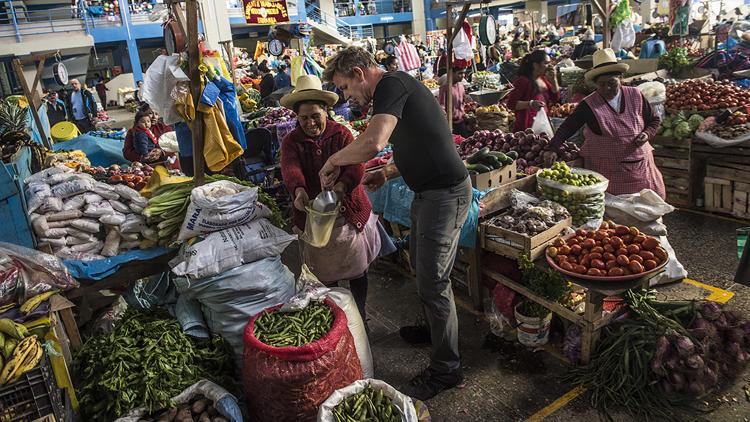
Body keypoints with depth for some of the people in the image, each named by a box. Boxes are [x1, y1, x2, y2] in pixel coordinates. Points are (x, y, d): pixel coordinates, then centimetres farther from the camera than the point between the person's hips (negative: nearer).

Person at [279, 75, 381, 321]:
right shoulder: (291, 142, -1)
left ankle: (359, 317, 34)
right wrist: (299, 190, -45)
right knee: (323, 275, 12)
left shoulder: (341, 134, -4)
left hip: (349, 212, 0)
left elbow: (356, 165, -20)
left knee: (357, 271, 13)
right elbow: (290, 167, -22)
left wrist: (339, 187, -41)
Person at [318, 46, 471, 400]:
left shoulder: (391, 84, -16)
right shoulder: (397, 88, 16)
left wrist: (333, 161, -16)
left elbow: (372, 143, -33)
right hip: (430, 190, 11)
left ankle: (446, 369, 14)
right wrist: (386, 173, 13)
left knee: (432, 283, -2)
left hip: (445, 193, -11)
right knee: (420, 264, 24)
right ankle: (434, 328, 46)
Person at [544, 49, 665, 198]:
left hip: (640, 167, 3)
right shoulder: (589, 105, -7)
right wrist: (553, 149, -21)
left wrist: (647, 134, -6)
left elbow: (654, 120, 14)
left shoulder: (636, 96, 3)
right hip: (604, 171, -3)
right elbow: (567, 127, -8)